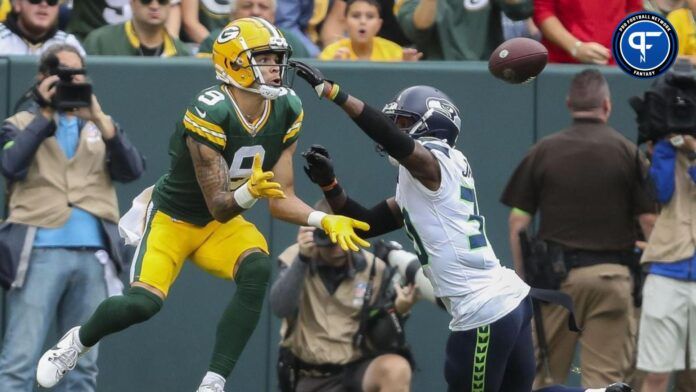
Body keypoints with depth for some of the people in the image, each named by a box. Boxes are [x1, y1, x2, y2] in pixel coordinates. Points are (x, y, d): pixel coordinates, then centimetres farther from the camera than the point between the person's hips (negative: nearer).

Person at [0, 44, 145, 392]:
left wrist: (98, 119, -6)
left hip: (92, 255, 4)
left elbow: (132, 170, 3)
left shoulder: (99, 128, 20)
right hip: (40, 253, -4)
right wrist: (46, 115, -5)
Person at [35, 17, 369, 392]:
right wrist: (250, 191, -47)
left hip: (223, 224, 5)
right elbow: (219, 206, -26)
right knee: (143, 302, -22)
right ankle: (77, 341, 12)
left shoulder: (287, 111, -9)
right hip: (174, 217, -5)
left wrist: (325, 220, -22)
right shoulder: (209, 113, -29)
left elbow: (280, 200, -6)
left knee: (257, 270, -26)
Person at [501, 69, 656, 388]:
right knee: (605, 379, -1)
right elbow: (649, 219, -3)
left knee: (543, 376, 9)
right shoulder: (627, 152, 1)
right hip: (612, 276, -1)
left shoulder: (543, 151, 4)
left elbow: (517, 223, 3)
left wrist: (522, 277, 11)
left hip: (554, 275, 1)